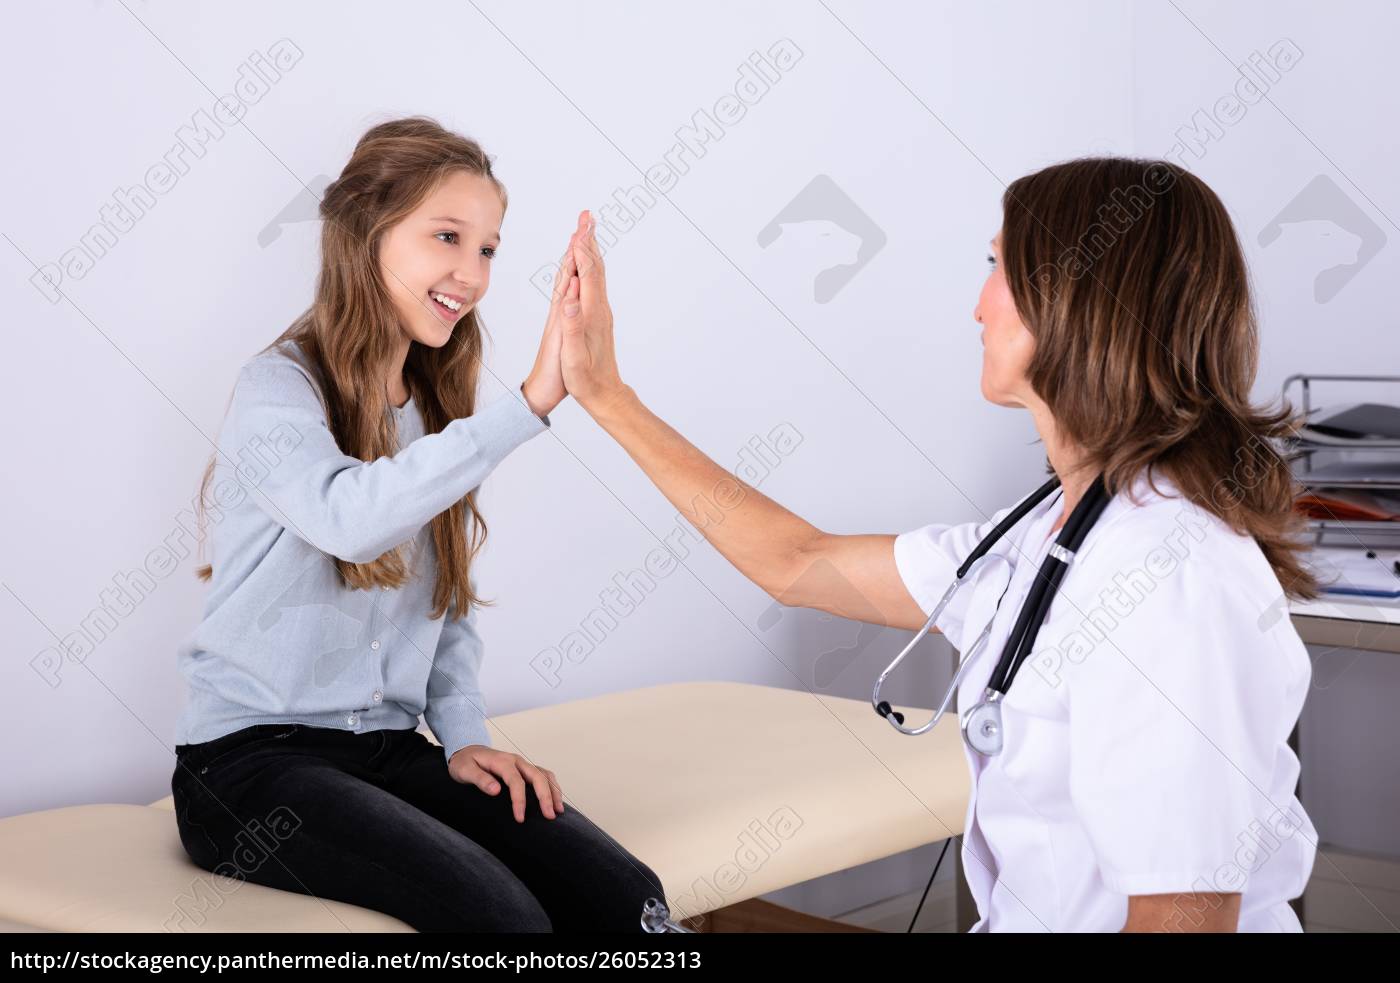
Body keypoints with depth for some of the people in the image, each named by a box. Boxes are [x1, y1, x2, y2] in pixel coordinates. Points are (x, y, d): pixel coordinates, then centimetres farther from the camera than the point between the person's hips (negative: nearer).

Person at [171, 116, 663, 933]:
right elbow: (351, 516, -32)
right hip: (252, 755, -5)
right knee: (499, 912, -28)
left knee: (627, 896, -18)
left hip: (391, 748, 6)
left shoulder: (437, 410, 13)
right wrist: (529, 405, -37)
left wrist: (465, 737, -1)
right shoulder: (279, 390, -9)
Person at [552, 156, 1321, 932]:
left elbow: (1183, 914, -25)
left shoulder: (1172, 581, -24)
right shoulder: (1051, 530, 3)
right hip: (1019, 913, 7)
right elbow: (799, 564, 11)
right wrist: (608, 397, 14)